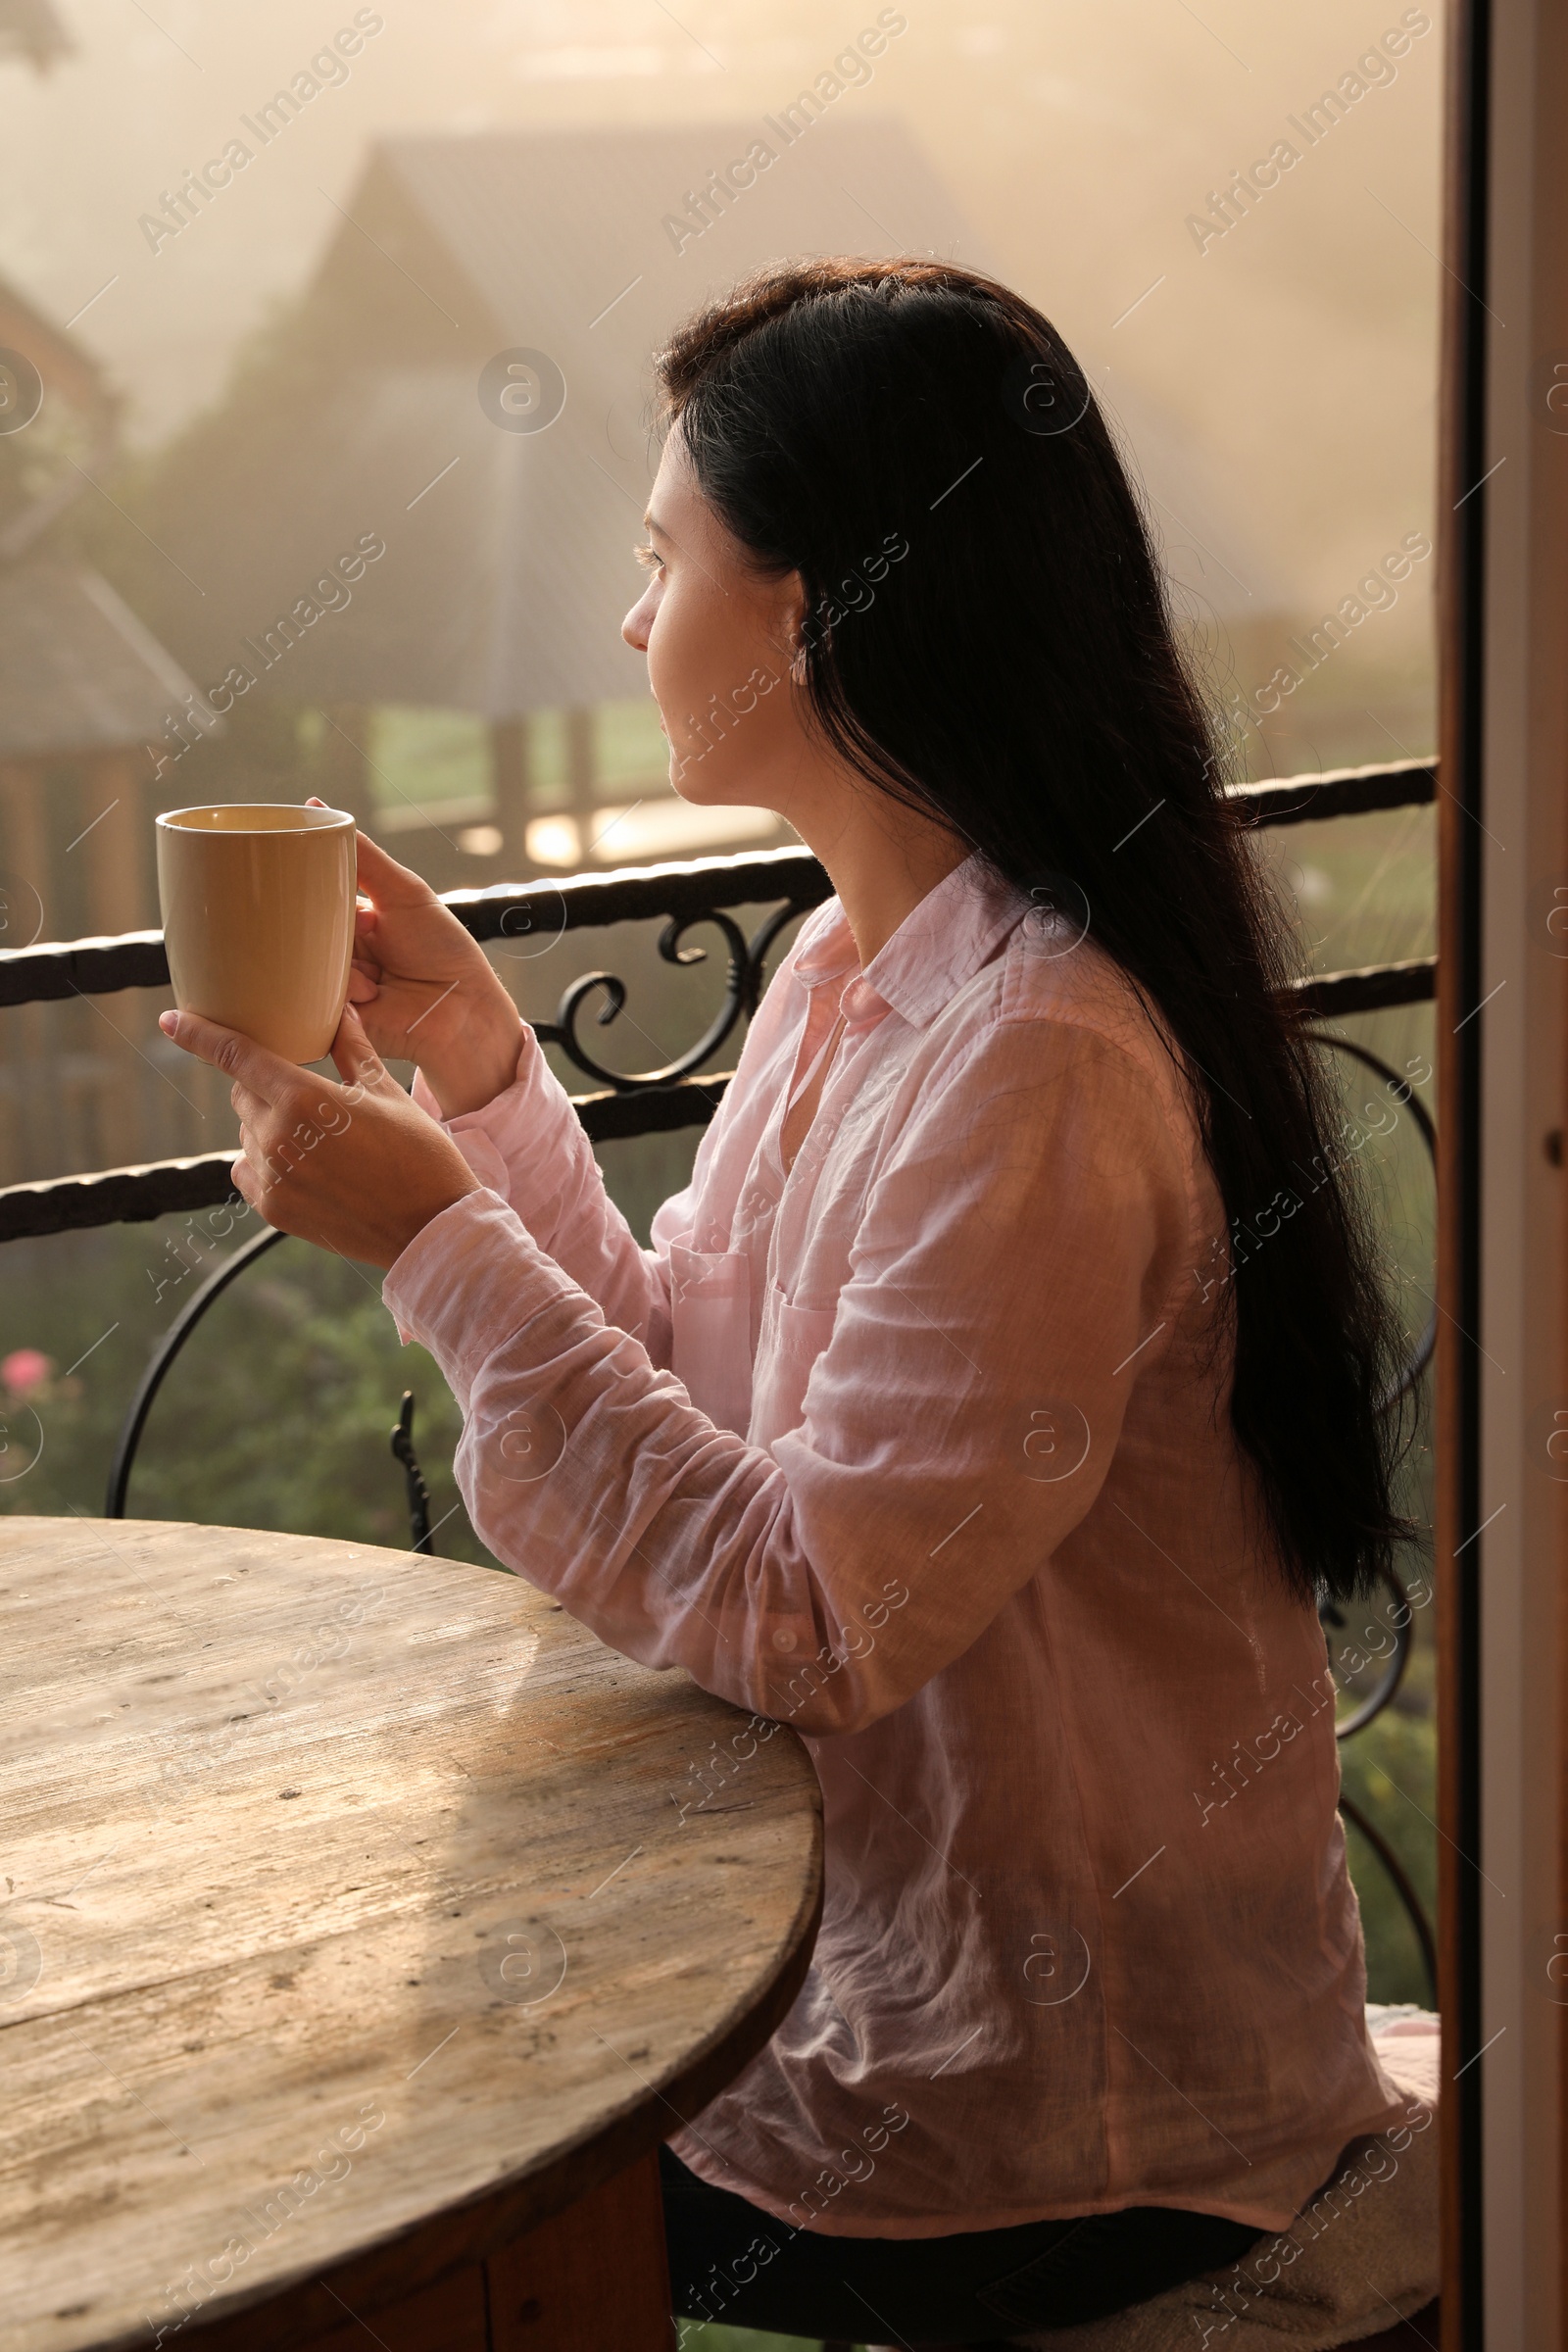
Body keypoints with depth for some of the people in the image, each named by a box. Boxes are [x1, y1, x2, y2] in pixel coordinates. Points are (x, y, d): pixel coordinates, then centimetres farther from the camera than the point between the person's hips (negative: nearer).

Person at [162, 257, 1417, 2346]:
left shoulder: (1033, 1069, -26)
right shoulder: (853, 972, 5)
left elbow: (812, 1623, -27)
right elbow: (701, 1398, 10)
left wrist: (438, 1241, -24)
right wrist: (486, 1075, 2)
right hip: (886, 1967, 8)